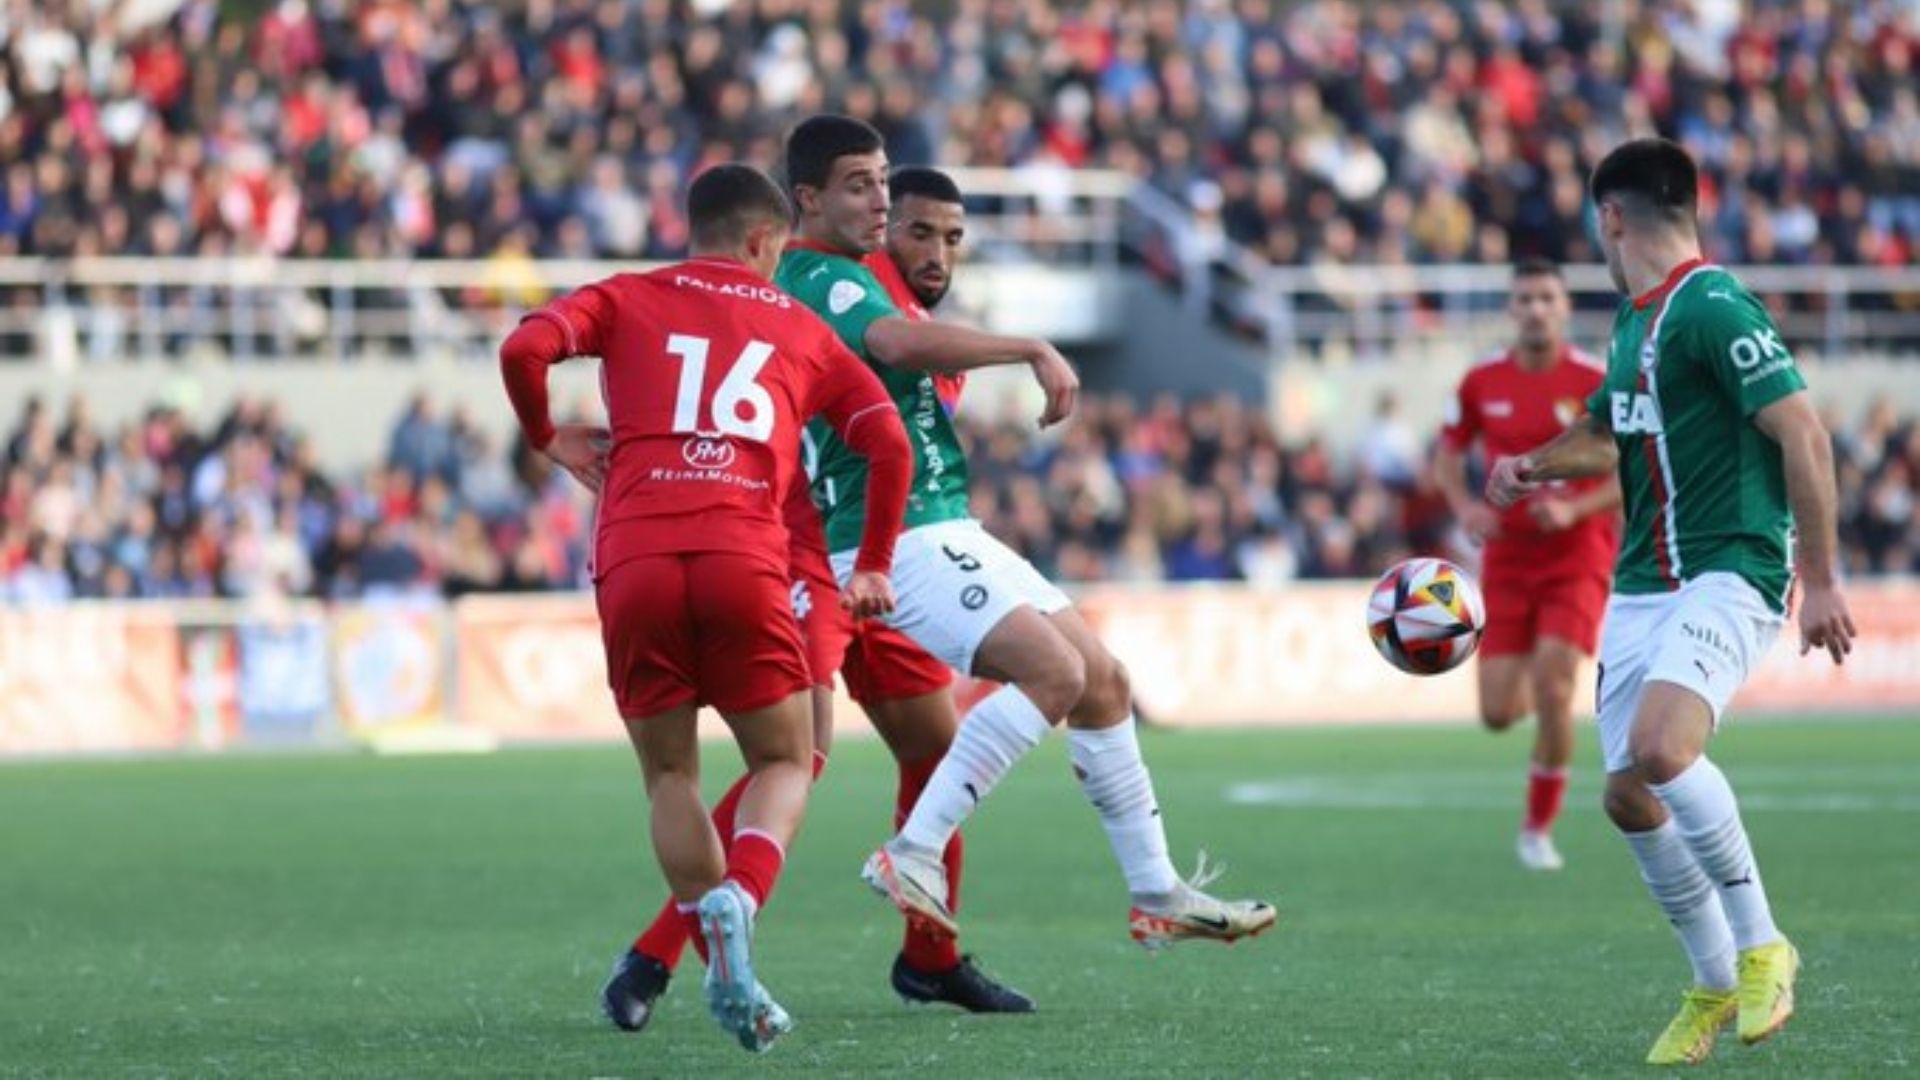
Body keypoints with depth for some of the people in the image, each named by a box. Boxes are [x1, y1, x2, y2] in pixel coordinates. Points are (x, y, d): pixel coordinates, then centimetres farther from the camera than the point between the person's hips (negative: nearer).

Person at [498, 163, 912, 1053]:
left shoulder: (627, 301, 18)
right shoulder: (801, 330, 21)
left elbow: (524, 349, 0)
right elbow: (888, 443, 12)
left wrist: (547, 438, 18)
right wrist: (873, 568, 23)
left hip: (634, 558, 1)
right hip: (744, 561, -1)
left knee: (671, 775, 15)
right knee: (785, 763, 13)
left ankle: (730, 977, 2)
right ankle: (735, 903, -17)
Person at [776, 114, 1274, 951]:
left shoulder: (817, 281, 18)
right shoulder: (824, 280, -16)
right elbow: (904, 344, -35)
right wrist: (1035, 351, -32)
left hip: (944, 531, 11)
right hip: (898, 541, -11)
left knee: (1102, 678, 9)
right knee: (1053, 669, -26)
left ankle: (1156, 896, 14)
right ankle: (913, 853, -24)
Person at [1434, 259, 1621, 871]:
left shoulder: (1596, 383, -8)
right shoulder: (1481, 384, 0)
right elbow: (1448, 456, 14)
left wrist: (1575, 509, -19)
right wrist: (1465, 508, -6)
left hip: (1577, 556, -3)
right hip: (1507, 559, 3)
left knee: (1553, 689, -19)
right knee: (1499, 715, -3)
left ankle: (1538, 827, -1)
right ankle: (1528, 686, 38)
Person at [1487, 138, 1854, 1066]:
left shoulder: (1712, 308, -14)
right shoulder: (1633, 318, 15)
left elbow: (1803, 434, -18)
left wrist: (1820, 578, -20)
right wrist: (1536, 466, 15)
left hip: (1728, 574, -9)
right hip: (1641, 584, 9)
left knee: (1659, 748, -30)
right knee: (1629, 796, 3)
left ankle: (1760, 945, -13)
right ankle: (1716, 986, 20)